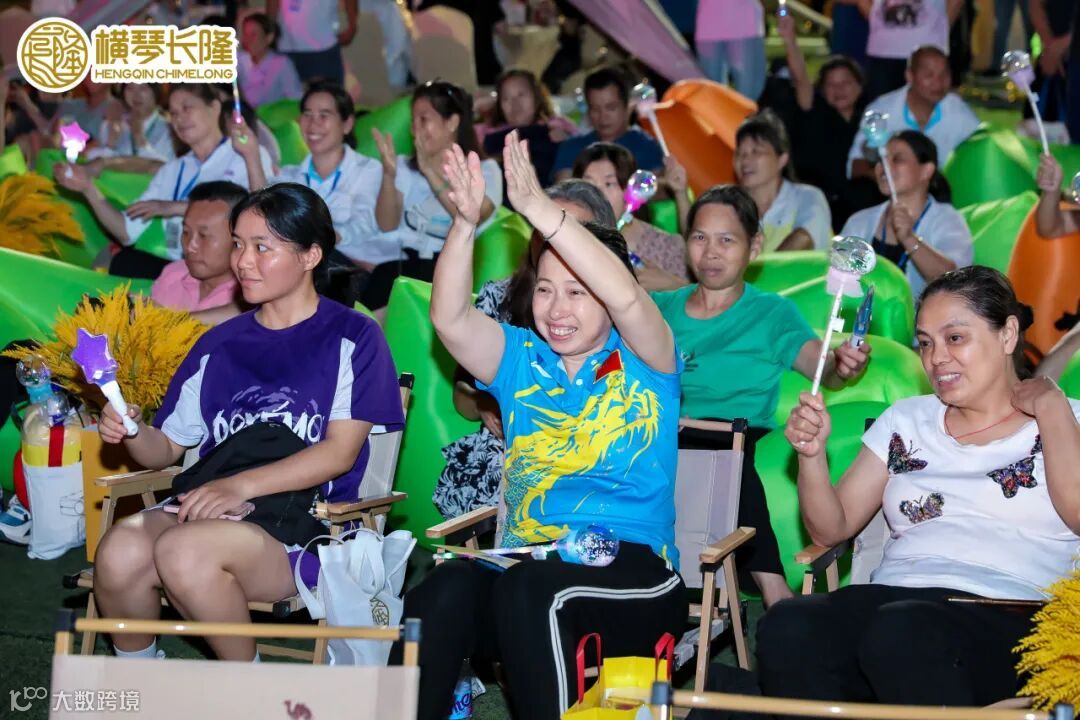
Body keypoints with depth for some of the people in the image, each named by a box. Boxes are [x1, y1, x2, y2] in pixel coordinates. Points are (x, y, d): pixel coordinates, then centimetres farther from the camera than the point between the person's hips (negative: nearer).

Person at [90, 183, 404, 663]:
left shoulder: (352, 339, 3)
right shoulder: (219, 345, 18)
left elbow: (340, 453, -6)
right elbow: (167, 448, 19)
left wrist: (243, 485, -18)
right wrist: (133, 431, -5)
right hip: (214, 511, 5)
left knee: (184, 551, -34)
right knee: (119, 551, -28)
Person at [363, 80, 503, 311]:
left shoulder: (484, 170, 8)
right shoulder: (406, 167, 20)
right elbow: (387, 224, 5)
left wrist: (429, 170, -16)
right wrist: (389, 174, -9)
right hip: (405, 262, 3)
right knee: (383, 276, -31)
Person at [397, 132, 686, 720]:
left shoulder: (643, 363, 6)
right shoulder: (521, 360, 17)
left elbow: (626, 298, -16)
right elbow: (450, 318, 0)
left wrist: (539, 208, -24)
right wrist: (465, 225, -18)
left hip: (633, 576, -3)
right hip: (524, 562, 3)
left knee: (531, 588, -37)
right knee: (444, 590, -32)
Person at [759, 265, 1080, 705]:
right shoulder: (905, 421, 24)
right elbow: (831, 529, 19)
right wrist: (812, 455, 2)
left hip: (1012, 615, -3)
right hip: (894, 597, 4)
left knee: (901, 632, -39)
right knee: (787, 628, -31)